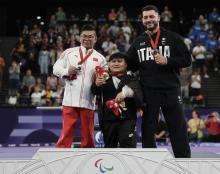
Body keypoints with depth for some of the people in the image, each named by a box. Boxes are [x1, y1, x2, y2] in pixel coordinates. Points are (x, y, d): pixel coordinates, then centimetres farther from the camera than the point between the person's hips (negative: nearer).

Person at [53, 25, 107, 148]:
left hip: (88, 101, 1)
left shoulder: (100, 58, 10)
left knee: (88, 134, 7)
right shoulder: (69, 53, 9)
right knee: (66, 133, -3)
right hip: (70, 100, -1)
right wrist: (67, 71, -9)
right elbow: (56, 68, 10)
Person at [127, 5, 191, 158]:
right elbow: (129, 65, 17)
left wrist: (167, 61, -14)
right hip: (148, 92, 2)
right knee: (148, 131, 5)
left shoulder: (173, 38, 4)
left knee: (179, 131, -1)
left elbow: (187, 59, -1)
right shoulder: (138, 42, 13)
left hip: (171, 90, -2)